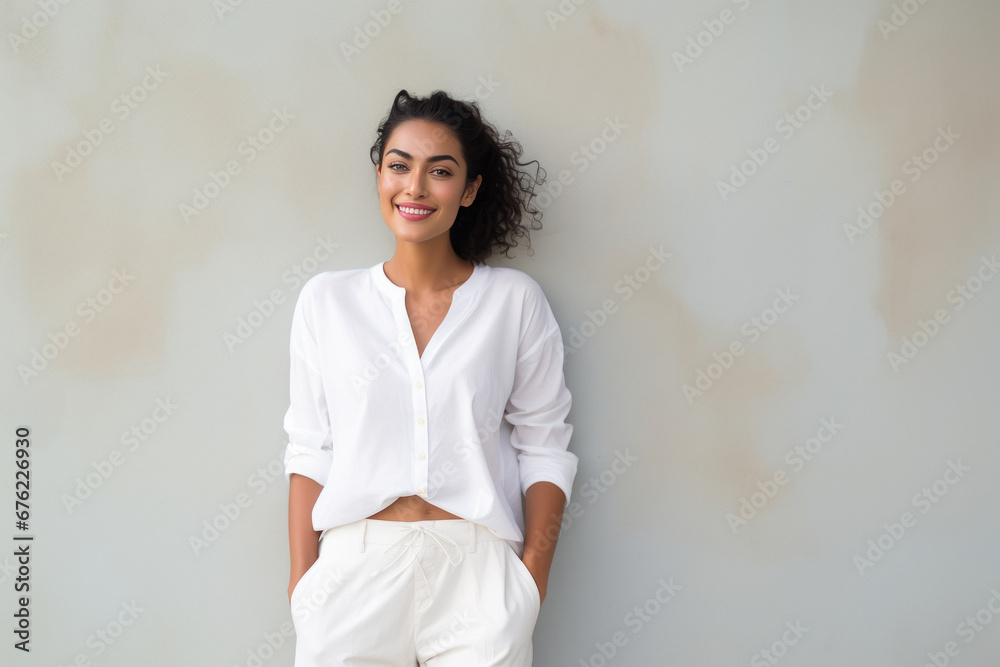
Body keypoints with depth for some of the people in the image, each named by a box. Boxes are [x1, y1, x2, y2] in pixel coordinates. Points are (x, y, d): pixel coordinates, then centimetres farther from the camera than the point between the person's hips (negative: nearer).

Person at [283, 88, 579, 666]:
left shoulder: (515, 300, 2)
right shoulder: (326, 299, 5)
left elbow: (544, 450, 2)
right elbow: (311, 451, 5)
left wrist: (532, 579, -6)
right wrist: (302, 580, -1)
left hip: (476, 571, -1)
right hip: (355, 565, 1)